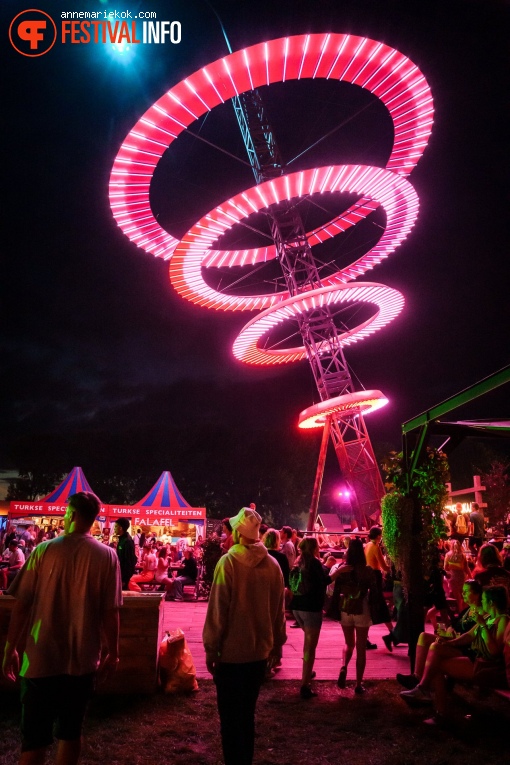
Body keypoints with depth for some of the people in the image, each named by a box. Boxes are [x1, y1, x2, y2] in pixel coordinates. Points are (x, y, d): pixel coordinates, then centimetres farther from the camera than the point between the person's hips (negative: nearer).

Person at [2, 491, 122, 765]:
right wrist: (112, 652, 7)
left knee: (34, 737, 12)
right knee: (70, 731, 17)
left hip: (42, 658, 0)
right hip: (82, 659, 1)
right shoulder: (107, 555, -9)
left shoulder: (43, 550, -8)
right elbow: (110, 612, -7)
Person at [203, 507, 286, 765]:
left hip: (231, 651, -4)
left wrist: (211, 647, -6)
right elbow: (278, 609, 2)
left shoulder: (228, 561, -17)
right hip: (259, 650, 5)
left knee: (230, 716, 11)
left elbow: (217, 609, -15)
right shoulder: (272, 564, -5)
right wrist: (277, 643, 14)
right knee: (247, 713, 21)